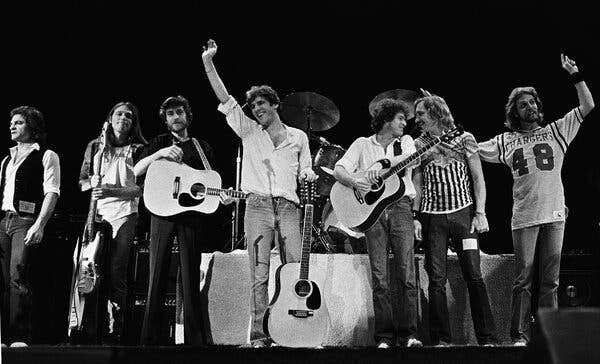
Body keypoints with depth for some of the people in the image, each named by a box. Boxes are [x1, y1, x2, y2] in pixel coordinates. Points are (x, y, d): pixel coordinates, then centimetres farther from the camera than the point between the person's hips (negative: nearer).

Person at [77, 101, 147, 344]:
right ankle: (91, 334, -5)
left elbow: (140, 188, -1)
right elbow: (82, 181, 17)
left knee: (116, 274, -9)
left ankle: (113, 334, -7)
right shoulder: (94, 146, 18)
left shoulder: (138, 150, 9)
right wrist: (93, 183, -6)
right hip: (97, 213, 2)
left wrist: (112, 191, -15)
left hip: (124, 214, -2)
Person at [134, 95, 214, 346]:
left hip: (192, 213, 1)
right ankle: (149, 340, -1)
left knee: (190, 276, -1)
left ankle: (195, 341, 0)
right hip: (163, 212, 0)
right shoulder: (159, 143, 13)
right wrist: (160, 153, -14)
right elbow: (136, 171, 0)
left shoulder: (201, 147, 17)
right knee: (157, 276, -3)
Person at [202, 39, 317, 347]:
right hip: (258, 206, -1)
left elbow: (304, 172, 20)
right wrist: (208, 62, 0)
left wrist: (309, 175, -4)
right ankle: (258, 336, -6)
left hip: (288, 207, 1)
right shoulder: (249, 132, 13)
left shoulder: (298, 137, 16)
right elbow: (224, 98, 6)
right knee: (259, 274, -6)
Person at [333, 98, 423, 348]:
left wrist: (380, 171, -19)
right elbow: (339, 170, 3)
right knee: (379, 278, -4)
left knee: (407, 274, -7)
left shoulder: (405, 142, 17)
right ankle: (385, 336, -1)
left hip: (400, 207, 1)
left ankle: (408, 333, -4)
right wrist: (354, 182, -18)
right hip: (371, 210, -1)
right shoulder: (363, 144, 14)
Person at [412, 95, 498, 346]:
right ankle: (441, 340, 4)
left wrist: (480, 213, -6)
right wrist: (415, 217, 0)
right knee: (436, 279, -2)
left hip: (463, 213, -2)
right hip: (432, 217, 2)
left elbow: (478, 177, 3)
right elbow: (417, 184, 10)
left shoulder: (464, 138, 5)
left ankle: (487, 338, -1)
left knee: (474, 276, -6)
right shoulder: (418, 145, 10)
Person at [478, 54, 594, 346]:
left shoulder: (556, 131, 12)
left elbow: (587, 105, 8)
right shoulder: (506, 141, 12)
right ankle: (520, 335, 1)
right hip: (524, 218, -1)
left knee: (550, 280, 3)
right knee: (523, 280, -2)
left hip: (554, 215, 1)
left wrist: (575, 75, 0)